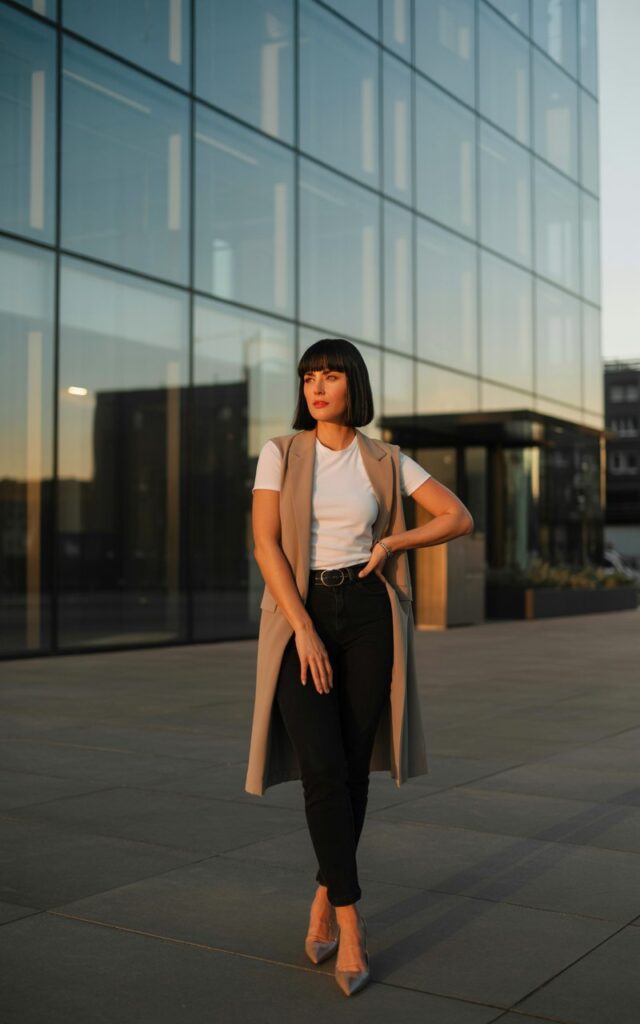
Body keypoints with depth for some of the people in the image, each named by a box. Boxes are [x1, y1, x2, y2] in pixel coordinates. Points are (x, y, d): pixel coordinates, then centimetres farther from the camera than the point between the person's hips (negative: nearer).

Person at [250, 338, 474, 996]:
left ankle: (325, 900, 22)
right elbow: (266, 545, -8)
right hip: (300, 616, -1)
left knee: (354, 768, 3)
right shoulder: (280, 453, 0)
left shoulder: (384, 461, 5)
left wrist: (391, 544, -4)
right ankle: (350, 921, -5)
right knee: (322, 769, -14)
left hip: (367, 615, 2)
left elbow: (459, 518, 8)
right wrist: (304, 631, -16)